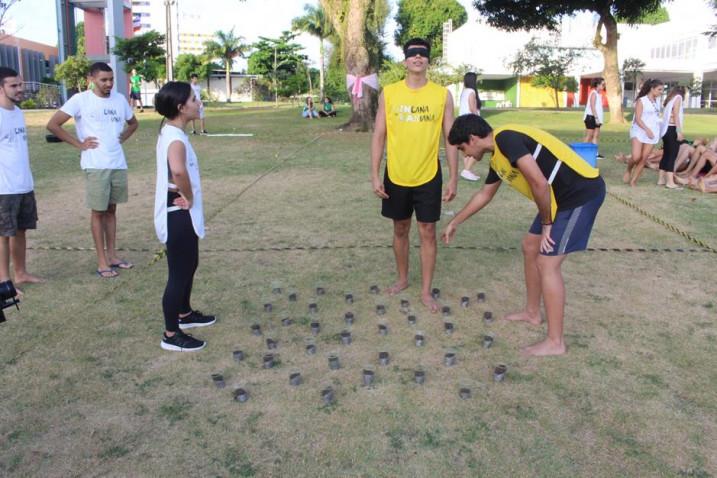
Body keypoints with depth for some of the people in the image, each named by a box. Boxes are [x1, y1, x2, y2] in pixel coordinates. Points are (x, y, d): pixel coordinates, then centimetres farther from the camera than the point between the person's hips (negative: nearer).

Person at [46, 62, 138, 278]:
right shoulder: (80, 100, -8)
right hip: (95, 166, -5)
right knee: (98, 212, 1)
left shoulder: (120, 99, 7)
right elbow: (53, 124, -10)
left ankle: (112, 255, 23)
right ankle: (102, 261, 8)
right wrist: (79, 144, -10)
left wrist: (121, 139, 8)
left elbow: (133, 123, 24)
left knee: (111, 209, 13)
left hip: (118, 164, 5)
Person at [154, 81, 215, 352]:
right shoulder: (175, 138, -24)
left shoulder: (172, 132, 8)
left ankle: (185, 314, 44)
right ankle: (171, 335, 14)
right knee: (179, 273, 1)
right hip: (178, 215, -10)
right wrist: (188, 197, -27)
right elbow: (178, 170, -45)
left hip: (182, 214, 10)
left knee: (189, 266, 24)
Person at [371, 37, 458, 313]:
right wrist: (375, 176, -5)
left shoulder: (442, 95, -2)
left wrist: (453, 178, -3)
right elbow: (379, 136, 0)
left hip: (429, 177, -1)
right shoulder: (388, 93, -2)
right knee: (400, 230, 14)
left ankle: (426, 291, 17)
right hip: (396, 176, 1)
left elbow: (451, 139, 0)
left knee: (428, 233, 4)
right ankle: (402, 280, 34)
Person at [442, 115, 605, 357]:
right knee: (530, 247, 20)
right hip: (563, 197, 10)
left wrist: (546, 223, -11)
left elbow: (540, 184, -25)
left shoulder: (506, 138, -18)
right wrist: (454, 223, 36)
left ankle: (555, 342, 4)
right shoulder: (498, 157, 13)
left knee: (547, 263, -6)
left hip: (582, 193, -10)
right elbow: (484, 194, 29)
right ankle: (532, 312, 36)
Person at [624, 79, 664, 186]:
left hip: (653, 133, 5)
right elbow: (638, 119, -13)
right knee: (636, 157, -17)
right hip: (639, 131, -5)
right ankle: (628, 170, 14)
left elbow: (656, 116, 19)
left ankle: (633, 180, 9)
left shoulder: (657, 102, 12)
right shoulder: (641, 101, -6)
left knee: (644, 159, 0)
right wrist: (647, 130, -23)